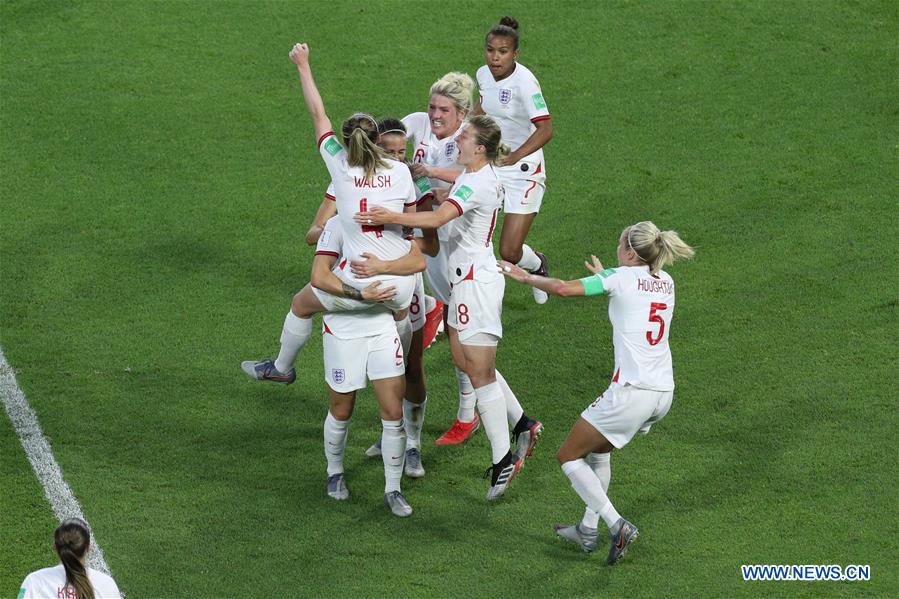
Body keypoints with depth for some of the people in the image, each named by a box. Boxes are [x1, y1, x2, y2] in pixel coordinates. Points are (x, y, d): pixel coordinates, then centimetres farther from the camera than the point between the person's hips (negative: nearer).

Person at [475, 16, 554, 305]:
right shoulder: (484, 75, 0)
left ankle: (537, 264, 29)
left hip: (524, 170, -6)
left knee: (509, 251, -7)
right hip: (489, 165, 6)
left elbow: (545, 130, -28)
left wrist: (513, 157, -38)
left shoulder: (524, 81, -22)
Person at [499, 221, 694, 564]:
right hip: (663, 393, 8)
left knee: (569, 457, 6)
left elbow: (563, 289, -15)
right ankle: (588, 530, 27)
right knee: (599, 450, 28)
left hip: (631, 391, -8)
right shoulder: (665, 282, 13)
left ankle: (617, 526, -7)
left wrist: (527, 277, 2)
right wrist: (604, 276, 41)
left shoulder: (621, 278, -6)